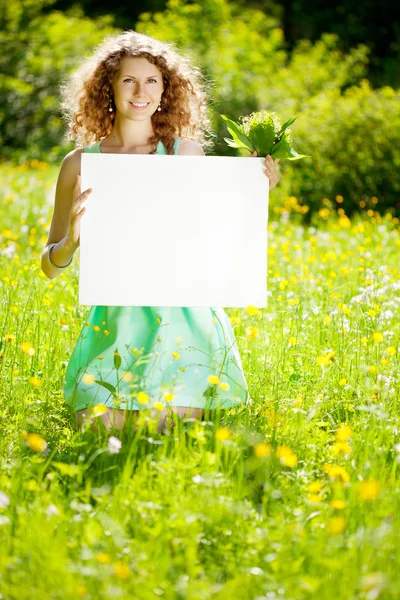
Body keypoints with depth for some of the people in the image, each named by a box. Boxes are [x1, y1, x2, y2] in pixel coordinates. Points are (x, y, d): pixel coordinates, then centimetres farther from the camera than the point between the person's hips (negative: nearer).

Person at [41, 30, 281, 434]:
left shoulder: (186, 153, 6)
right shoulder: (80, 163, 6)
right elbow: (50, 266, 8)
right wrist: (72, 239, -15)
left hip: (184, 313, -1)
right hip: (114, 319, 1)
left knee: (168, 431, -18)